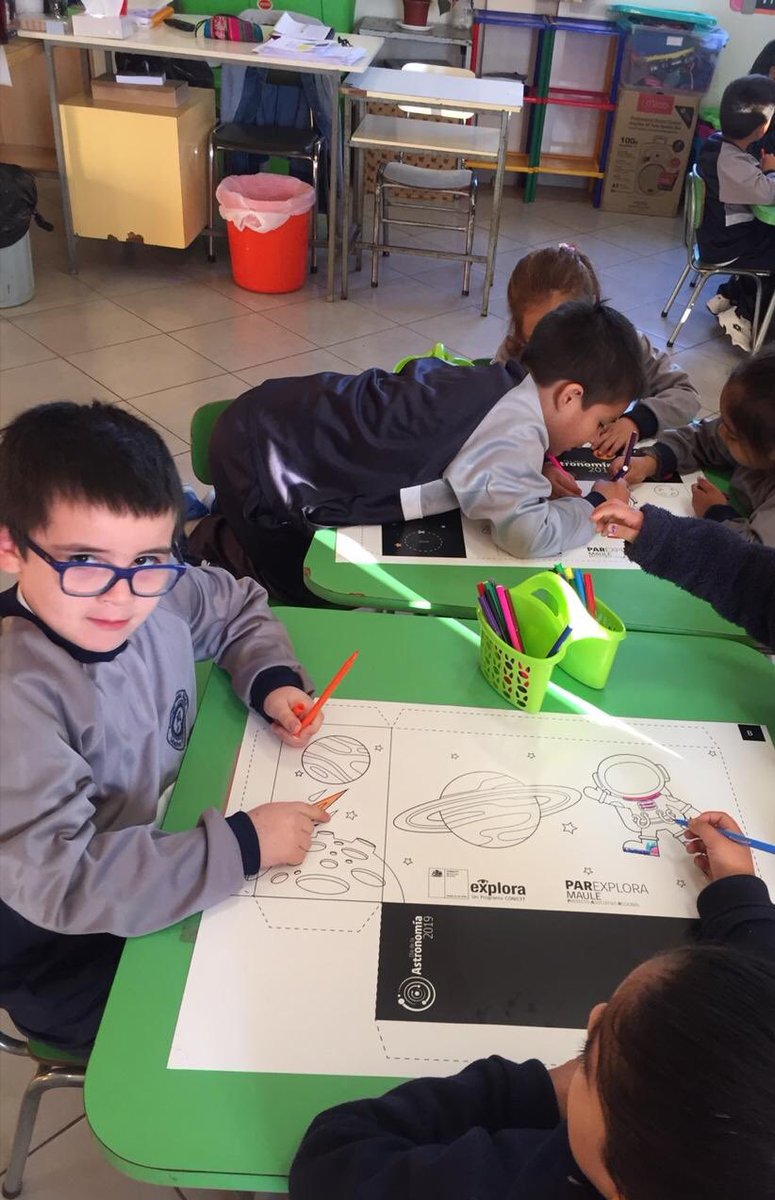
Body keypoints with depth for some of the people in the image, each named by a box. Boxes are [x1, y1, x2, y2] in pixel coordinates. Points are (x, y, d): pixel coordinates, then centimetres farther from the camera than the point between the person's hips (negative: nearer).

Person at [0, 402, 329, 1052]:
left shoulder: (158, 592, -13)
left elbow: (239, 608, 9)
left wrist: (272, 679, -11)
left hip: (175, 846, 6)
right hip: (66, 959, -6)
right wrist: (241, 846, -32)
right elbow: (57, 880, -35)